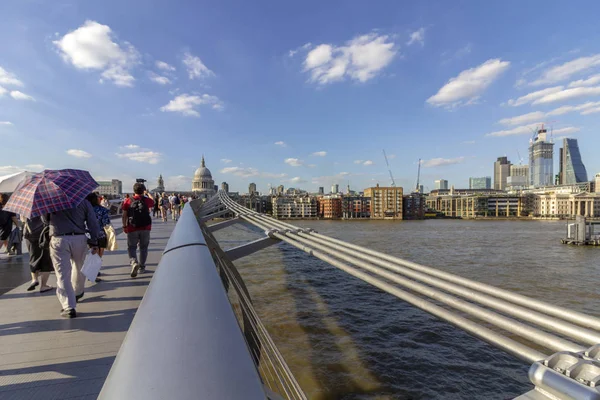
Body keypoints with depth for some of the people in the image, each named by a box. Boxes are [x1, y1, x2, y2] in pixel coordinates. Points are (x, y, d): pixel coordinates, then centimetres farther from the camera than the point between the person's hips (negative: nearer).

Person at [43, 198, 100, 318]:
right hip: (79, 239, 1)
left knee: (62, 274, 0)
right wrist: (94, 243, 4)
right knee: (79, 268, 22)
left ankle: (69, 307, -3)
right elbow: (93, 223, 1)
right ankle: (77, 293, 44)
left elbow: (45, 220, 12)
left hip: (58, 240, -1)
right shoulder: (84, 202, 4)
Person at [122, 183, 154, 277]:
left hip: (132, 228, -1)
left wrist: (124, 226, 9)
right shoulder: (147, 200, -1)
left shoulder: (128, 201, -2)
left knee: (131, 247, 9)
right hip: (145, 228, 1)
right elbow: (153, 203, 23)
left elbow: (124, 215, -1)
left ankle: (134, 262, -16)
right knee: (143, 247, 14)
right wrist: (148, 194, 37)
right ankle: (142, 266, 21)